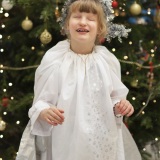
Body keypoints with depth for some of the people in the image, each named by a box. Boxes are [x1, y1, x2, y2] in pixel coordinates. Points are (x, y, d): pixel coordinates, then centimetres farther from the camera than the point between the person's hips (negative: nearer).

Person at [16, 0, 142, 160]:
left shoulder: (108, 61, 0)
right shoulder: (53, 59, -8)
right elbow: (40, 101, -5)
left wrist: (119, 107, -9)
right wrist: (44, 112, -25)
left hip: (103, 140, 3)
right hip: (65, 141, -3)